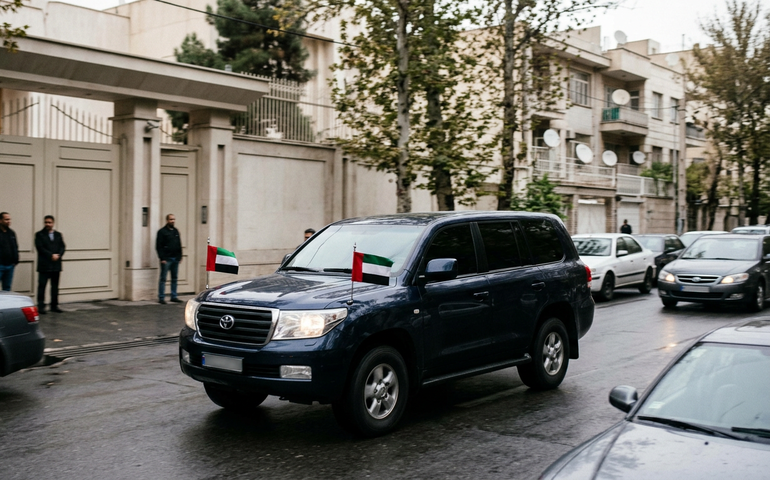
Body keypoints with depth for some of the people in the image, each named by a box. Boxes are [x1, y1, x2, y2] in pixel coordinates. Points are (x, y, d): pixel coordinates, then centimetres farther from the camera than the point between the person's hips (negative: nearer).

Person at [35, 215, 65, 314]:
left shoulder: (58, 234, 14)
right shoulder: (39, 234, 2)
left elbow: (62, 247, 8)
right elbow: (40, 248, -9)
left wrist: (58, 255, -10)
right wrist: (51, 255, -15)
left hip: (56, 265, 4)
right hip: (44, 265, -4)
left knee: (55, 286, 8)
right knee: (42, 286, -3)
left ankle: (54, 306, 15)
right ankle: (41, 306, 0)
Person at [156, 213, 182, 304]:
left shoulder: (176, 231, 14)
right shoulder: (162, 231, -5)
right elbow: (159, 246, -9)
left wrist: (180, 256, 10)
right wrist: (162, 258, -15)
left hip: (175, 259, 6)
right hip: (166, 259, -6)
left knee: (175, 278, 9)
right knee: (163, 279, -2)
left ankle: (174, 297, 16)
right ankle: (161, 298, 0)